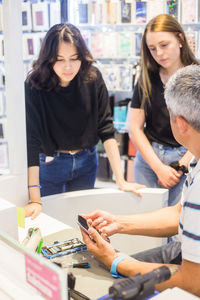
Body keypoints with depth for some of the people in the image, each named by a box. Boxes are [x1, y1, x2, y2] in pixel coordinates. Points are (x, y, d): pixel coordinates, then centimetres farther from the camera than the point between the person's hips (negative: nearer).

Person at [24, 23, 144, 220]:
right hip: (49, 164, -3)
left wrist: (121, 181, -18)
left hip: (86, 161, 3)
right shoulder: (34, 86, -22)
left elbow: (106, 130, -13)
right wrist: (34, 200, -30)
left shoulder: (92, 78, -13)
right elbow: (31, 141, -26)